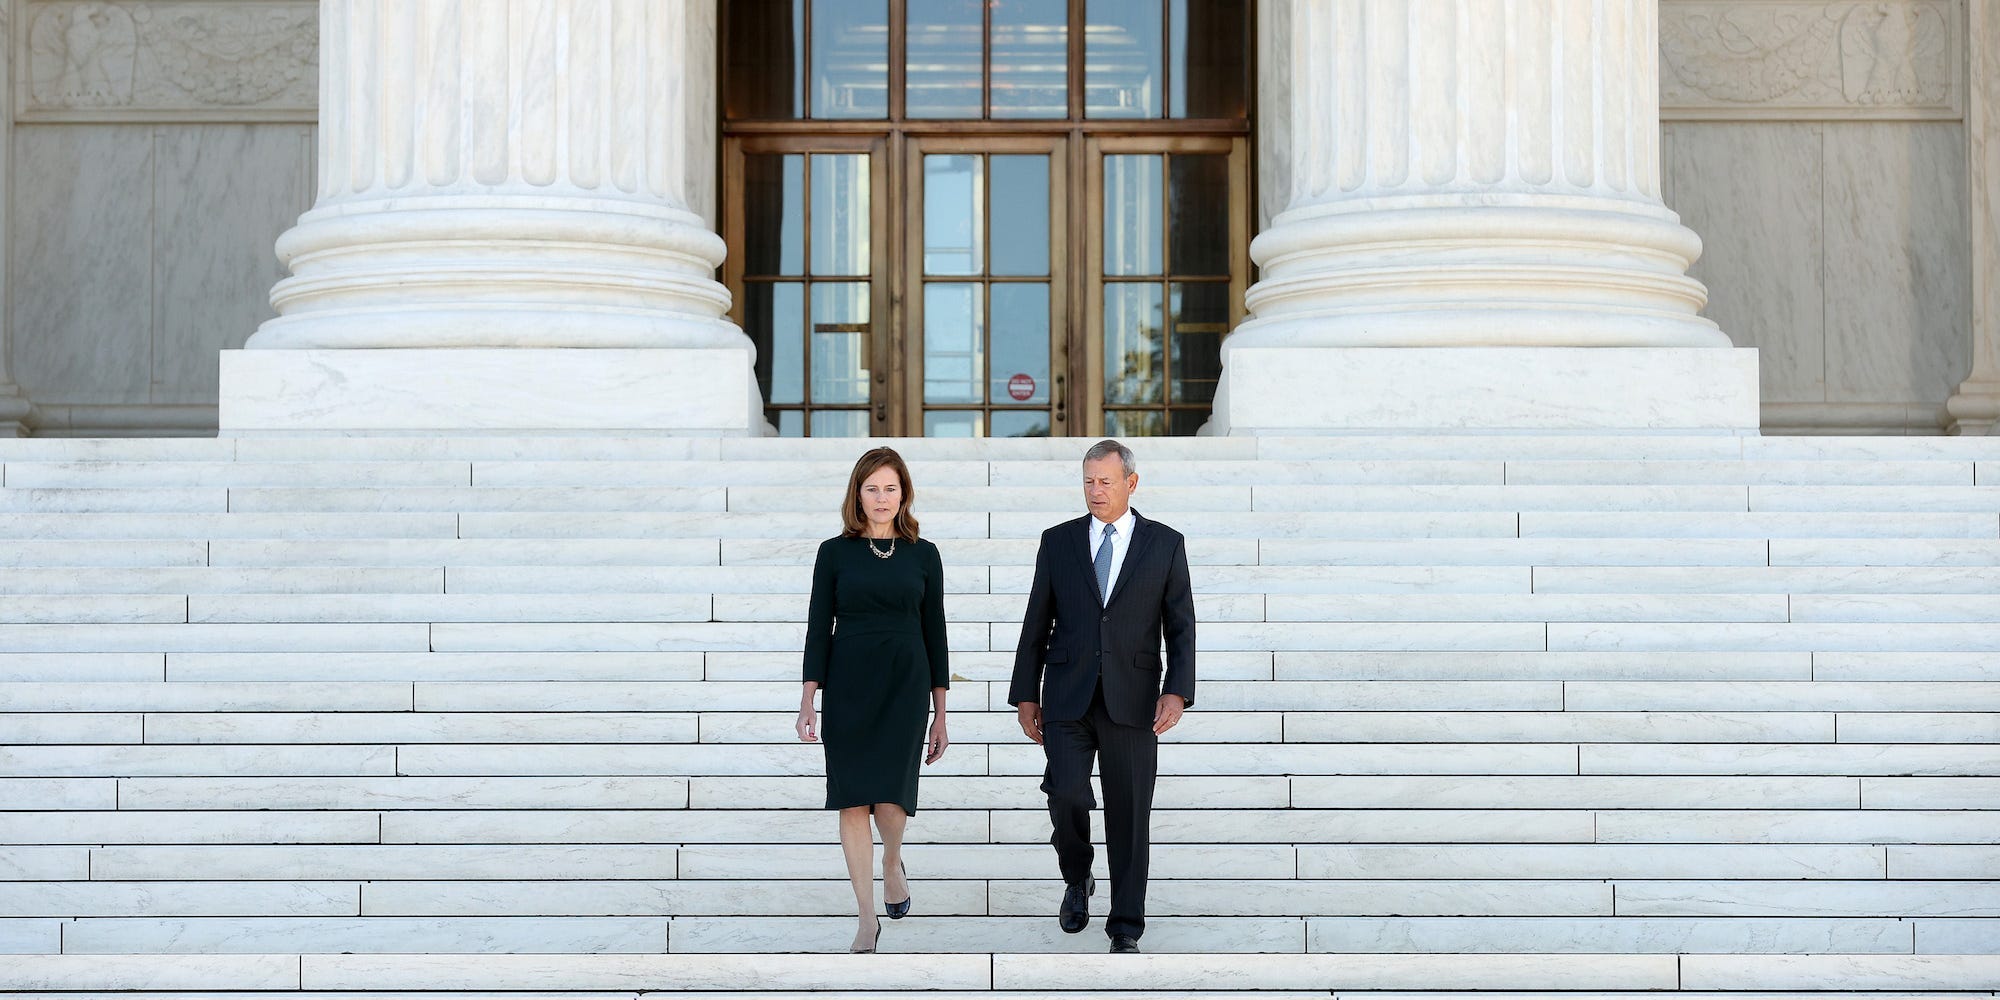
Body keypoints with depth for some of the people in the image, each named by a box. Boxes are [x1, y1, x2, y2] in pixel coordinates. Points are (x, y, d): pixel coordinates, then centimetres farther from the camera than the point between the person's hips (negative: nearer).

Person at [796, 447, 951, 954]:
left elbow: (934, 632, 7)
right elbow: (819, 627, 2)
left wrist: (940, 713, 6)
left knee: (891, 796, -9)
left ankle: (892, 862, 26)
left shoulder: (923, 555, 5)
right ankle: (867, 917, 6)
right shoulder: (835, 552, 3)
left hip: (905, 685, 0)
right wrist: (808, 702, -5)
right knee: (853, 800, -2)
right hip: (848, 687, 0)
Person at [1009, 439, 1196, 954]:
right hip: (1067, 699, 1)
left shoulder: (1165, 544, 4)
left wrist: (1177, 692, -11)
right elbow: (1036, 625, 10)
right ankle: (1077, 881, 16)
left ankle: (1126, 931, 8)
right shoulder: (1058, 541, 7)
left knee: (1129, 815, 0)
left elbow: (1181, 626, 2)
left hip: (1132, 700, -1)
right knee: (1067, 794, -15)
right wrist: (1026, 696, 6)